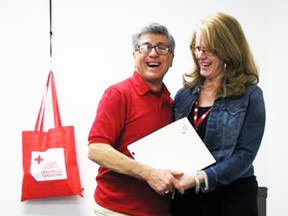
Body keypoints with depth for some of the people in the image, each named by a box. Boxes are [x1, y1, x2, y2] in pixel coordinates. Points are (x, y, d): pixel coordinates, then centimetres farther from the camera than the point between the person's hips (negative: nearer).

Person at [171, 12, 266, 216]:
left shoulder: (250, 95, -6)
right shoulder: (184, 95, 8)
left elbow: (245, 154, -12)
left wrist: (201, 178, -22)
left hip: (232, 197, -4)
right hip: (186, 196, 4)